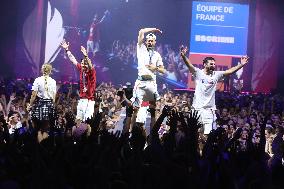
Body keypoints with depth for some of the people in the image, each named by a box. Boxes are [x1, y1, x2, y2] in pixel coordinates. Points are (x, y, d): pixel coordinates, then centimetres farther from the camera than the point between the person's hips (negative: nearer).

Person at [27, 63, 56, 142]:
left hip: (39, 104, -2)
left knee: (39, 129, 8)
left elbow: (34, 95, -8)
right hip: (50, 105, 2)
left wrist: (30, 105, 3)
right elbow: (54, 97, 3)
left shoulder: (38, 80, -7)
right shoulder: (53, 81, 0)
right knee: (46, 129, 8)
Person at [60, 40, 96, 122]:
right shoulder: (81, 69, 9)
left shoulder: (91, 71, -7)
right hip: (82, 98, 6)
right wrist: (67, 49, 22)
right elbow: (73, 59, 17)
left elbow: (90, 66, -29)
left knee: (87, 120, -12)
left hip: (89, 99, -6)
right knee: (79, 119, 3)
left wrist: (85, 55, -43)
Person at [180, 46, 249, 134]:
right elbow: (189, 65, -16)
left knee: (208, 133, -2)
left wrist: (241, 64, -5)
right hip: (198, 107, -3)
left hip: (210, 109, 3)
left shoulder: (216, 75, 9)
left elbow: (229, 71, 6)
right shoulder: (198, 73, -1)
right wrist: (183, 56, -34)